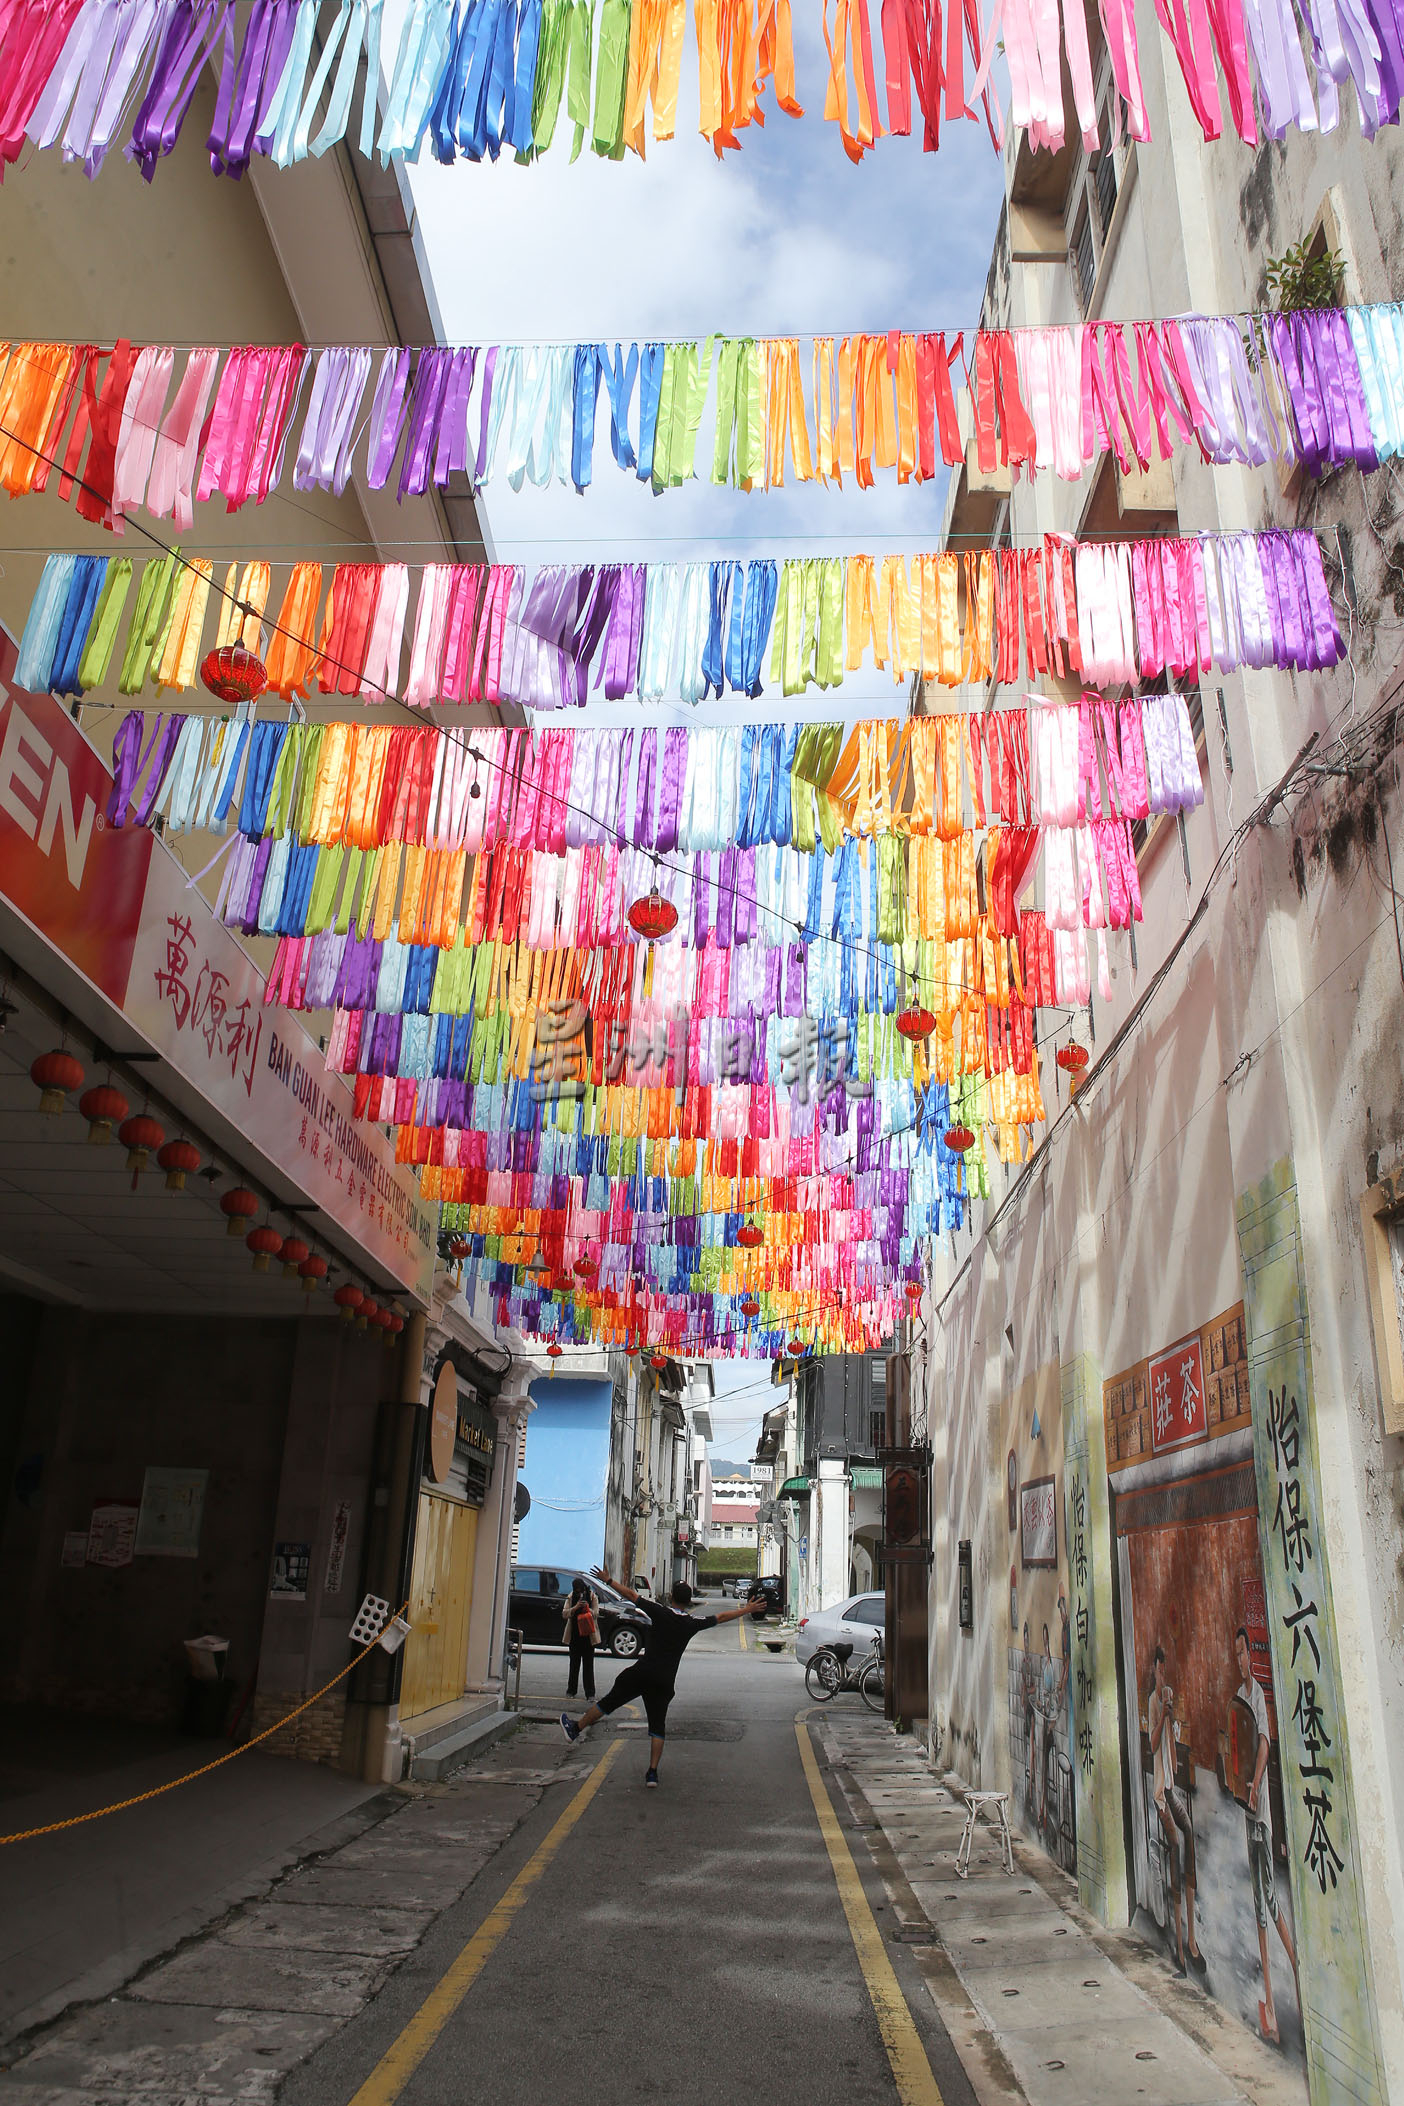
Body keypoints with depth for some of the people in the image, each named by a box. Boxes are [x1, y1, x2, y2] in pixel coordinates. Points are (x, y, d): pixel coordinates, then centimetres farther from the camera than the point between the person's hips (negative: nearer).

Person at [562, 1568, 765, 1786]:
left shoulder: (661, 1612, -6)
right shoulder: (693, 1623, 0)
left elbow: (631, 1595, -1)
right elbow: (722, 1616, 12)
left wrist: (608, 1580, 9)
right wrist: (747, 1610, 24)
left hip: (642, 1672, -2)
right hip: (665, 1682, 2)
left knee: (609, 1702, 11)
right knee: (657, 1726, 10)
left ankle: (575, 1729, 22)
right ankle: (652, 1773, 4)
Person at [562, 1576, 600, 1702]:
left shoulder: (593, 1596, -4)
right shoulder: (571, 1597, 1)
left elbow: (595, 1614, -10)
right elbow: (564, 1614, -7)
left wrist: (587, 1608, -29)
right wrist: (576, 1607, -24)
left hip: (588, 1635, -2)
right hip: (574, 1634, 2)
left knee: (588, 1664, -2)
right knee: (574, 1663, 12)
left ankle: (590, 1693, -1)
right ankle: (571, 1690, 23)